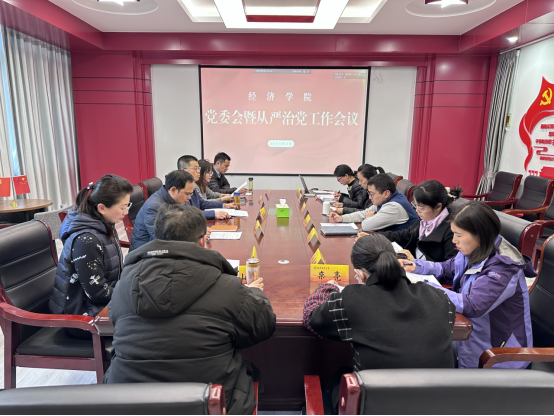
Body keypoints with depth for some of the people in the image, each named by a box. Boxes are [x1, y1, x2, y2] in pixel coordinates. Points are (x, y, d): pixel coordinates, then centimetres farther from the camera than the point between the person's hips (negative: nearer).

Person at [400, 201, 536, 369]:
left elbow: (472, 306, -34)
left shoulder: (503, 268, -27)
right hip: (472, 329, 7)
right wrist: (415, 266, -4)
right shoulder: (474, 252, -2)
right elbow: (447, 269, 13)